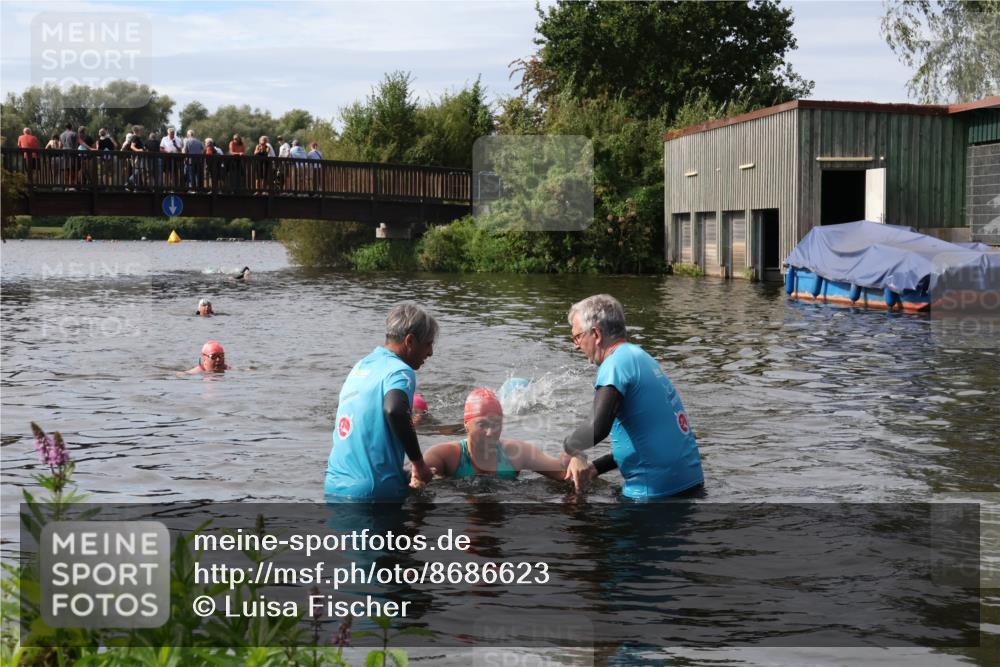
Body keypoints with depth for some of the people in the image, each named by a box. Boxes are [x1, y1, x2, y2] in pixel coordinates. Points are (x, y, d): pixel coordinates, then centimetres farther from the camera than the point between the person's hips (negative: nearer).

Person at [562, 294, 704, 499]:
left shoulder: (616, 364, -14)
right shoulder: (642, 356, 16)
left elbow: (596, 429, -29)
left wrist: (570, 448, -8)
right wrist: (595, 468, 13)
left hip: (656, 490, -9)